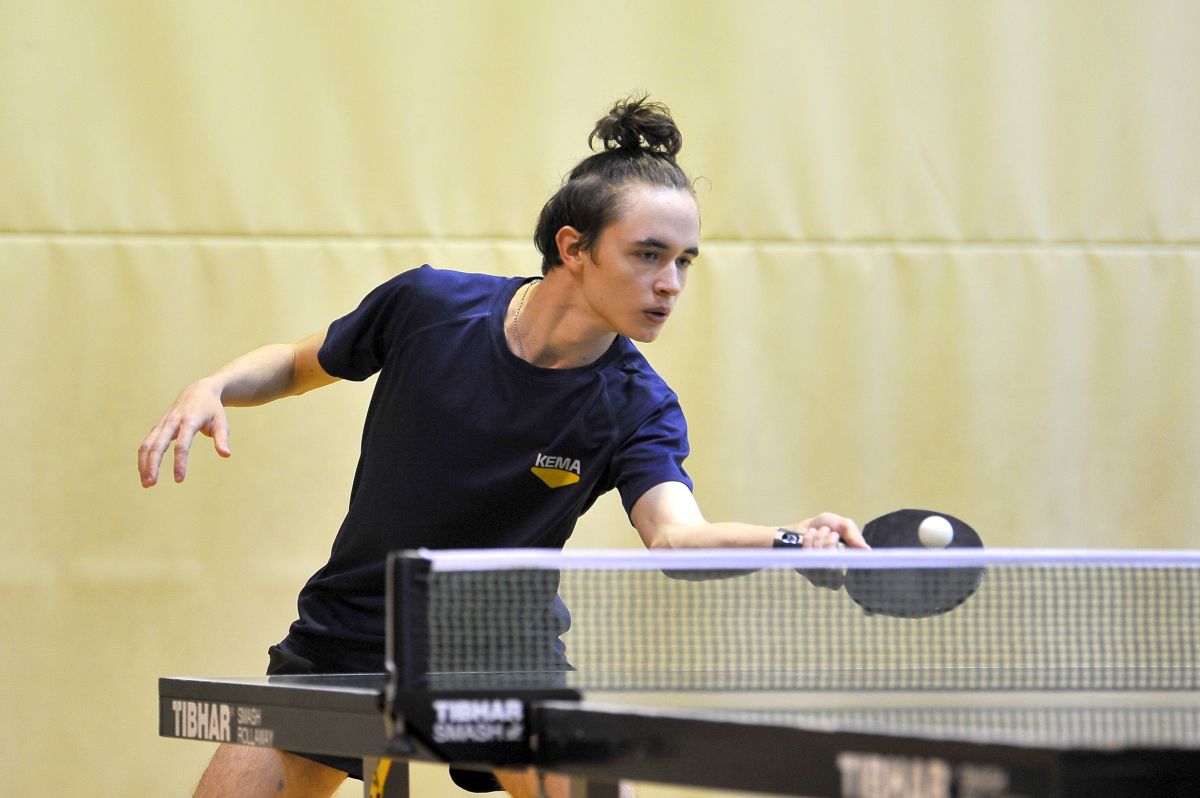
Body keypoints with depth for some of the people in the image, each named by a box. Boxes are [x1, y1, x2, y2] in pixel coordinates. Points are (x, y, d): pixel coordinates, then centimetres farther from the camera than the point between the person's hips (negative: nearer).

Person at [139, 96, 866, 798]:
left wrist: (788, 540, -58)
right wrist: (212, 389, -14)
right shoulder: (426, 304, -14)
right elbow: (299, 365, 6)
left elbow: (675, 531, -38)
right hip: (344, 640, 1)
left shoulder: (636, 408, -18)